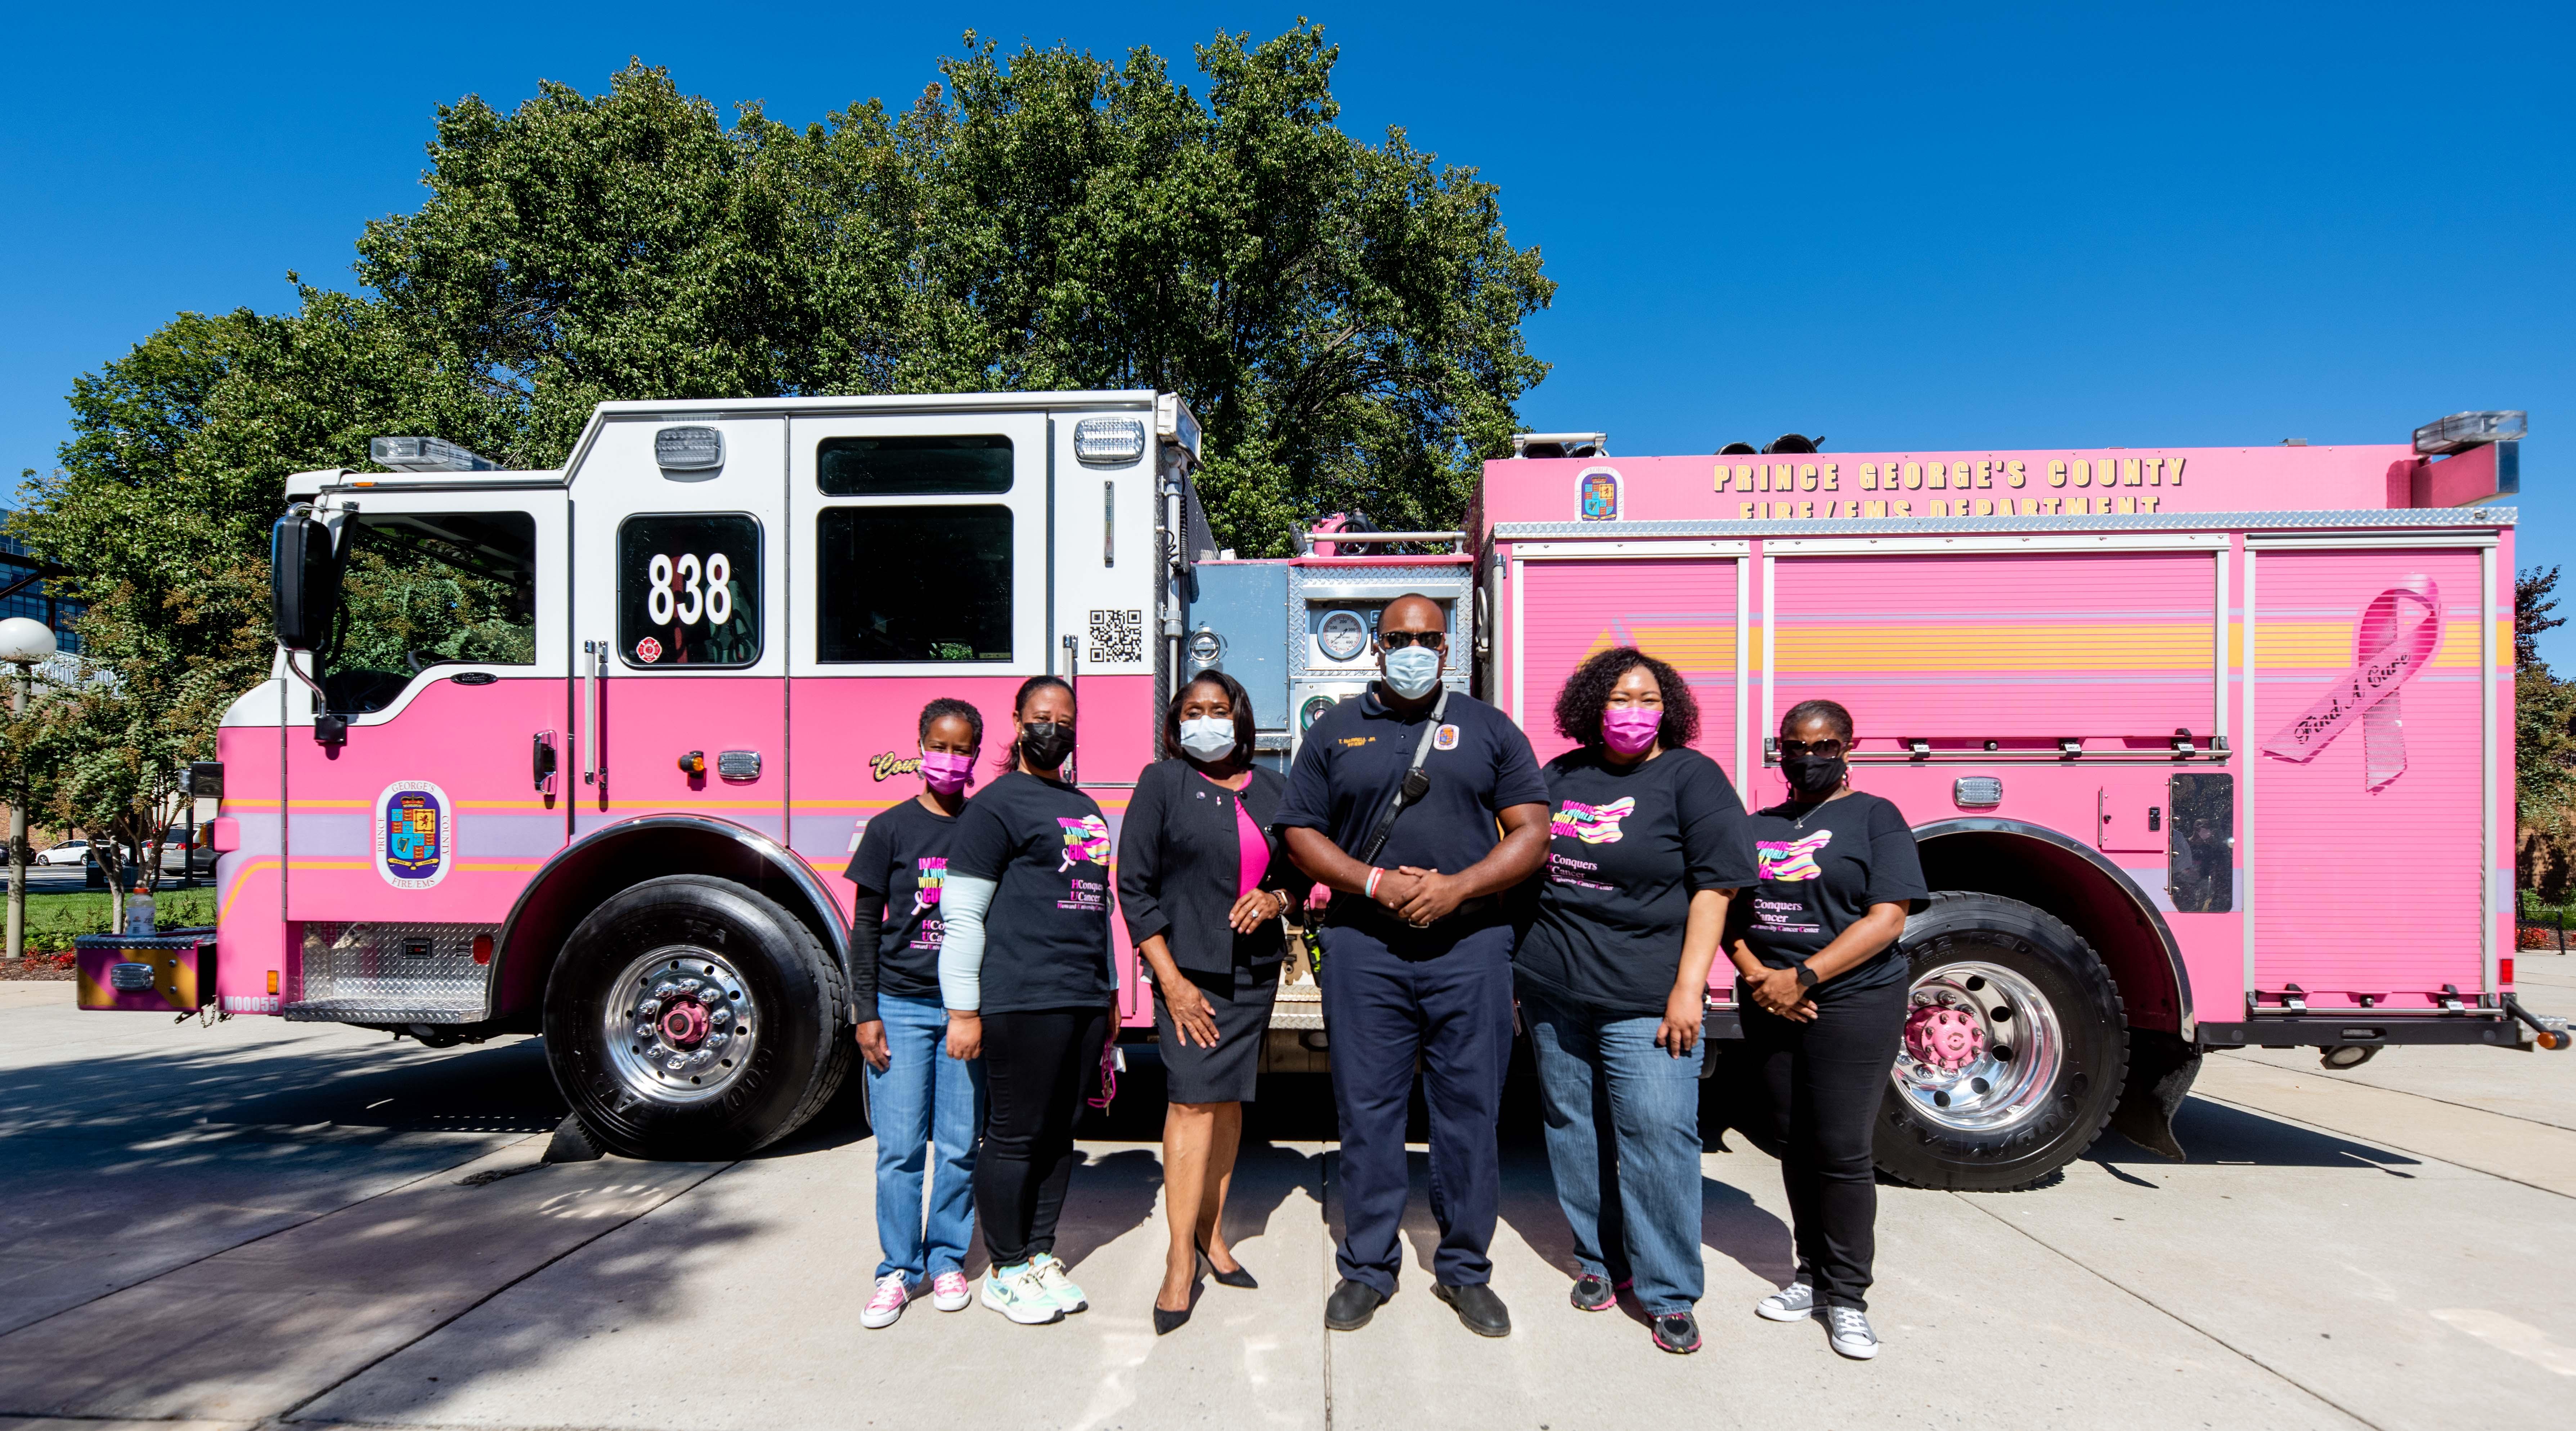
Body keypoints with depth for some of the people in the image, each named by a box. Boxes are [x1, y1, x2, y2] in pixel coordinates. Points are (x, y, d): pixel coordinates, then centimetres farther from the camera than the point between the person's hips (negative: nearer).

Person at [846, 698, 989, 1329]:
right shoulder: (890, 829, 0)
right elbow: (866, 927, 2)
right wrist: (866, 1013, -2)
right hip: (901, 1006, -1)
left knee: (960, 1146, 6)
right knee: (900, 1147, 3)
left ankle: (947, 1259, 23)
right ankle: (897, 1269, 17)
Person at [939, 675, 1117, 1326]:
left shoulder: (1086, 808, 18)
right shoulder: (996, 805, -5)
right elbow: (962, 914, -9)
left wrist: (1109, 993, 22)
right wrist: (963, 1011, -13)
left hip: (1085, 1000, 7)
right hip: (1022, 1000, -7)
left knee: (1058, 1132, 14)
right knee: (1014, 1137, 2)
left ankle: (1040, 1254, 27)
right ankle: (1007, 1271, 16)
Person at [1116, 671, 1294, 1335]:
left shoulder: (1271, 789, 9)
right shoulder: (1162, 783, -2)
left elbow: (1297, 870, 17)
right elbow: (1135, 887, -6)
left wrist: (1275, 899, -8)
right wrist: (1172, 982, -12)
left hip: (1254, 970, 4)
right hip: (1189, 968, -4)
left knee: (1230, 1099, 11)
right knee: (1194, 1100, -9)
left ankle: (1212, 1230, 25)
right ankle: (1181, 1261, 0)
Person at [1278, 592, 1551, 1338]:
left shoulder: (1489, 729, 9)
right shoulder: (1335, 732, 9)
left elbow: (1532, 832, 3)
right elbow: (1301, 834, 5)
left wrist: (1457, 887, -12)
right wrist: (1377, 883, -10)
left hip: (1469, 945, 0)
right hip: (1363, 947, 0)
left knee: (1470, 1111, 6)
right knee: (1367, 1110, 6)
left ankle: (1465, 1269, 23)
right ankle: (1367, 1268, 22)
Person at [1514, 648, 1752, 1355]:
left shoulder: (1691, 776, -3)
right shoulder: (1561, 776, 10)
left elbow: (1713, 887, -8)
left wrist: (1689, 987, -14)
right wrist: (1517, 970, 13)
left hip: (1646, 999, -4)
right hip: (1554, 992, 5)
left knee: (1658, 1136, -4)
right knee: (1574, 1130, 12)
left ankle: (1669, 1294, 10)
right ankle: (1599, 1259, 29)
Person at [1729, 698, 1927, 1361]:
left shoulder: (1874, 817, -1)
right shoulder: (1758, 826, 13)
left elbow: (1887, 919, -11)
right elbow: (1727, 910, 9)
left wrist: (1802, 977, -16)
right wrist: (1757, 975, -9)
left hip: (1852, 1003, -4)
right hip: (1769, 1005, 5)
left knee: (1841, 1151, -3)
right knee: (1795, 1145, 10)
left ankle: (1847, 1297, 10)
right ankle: (1812, 1274, 24)